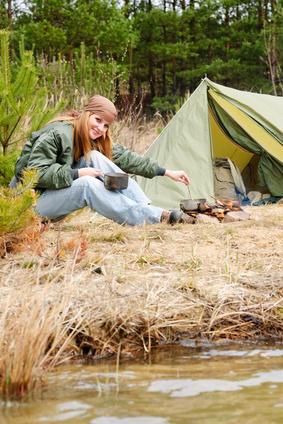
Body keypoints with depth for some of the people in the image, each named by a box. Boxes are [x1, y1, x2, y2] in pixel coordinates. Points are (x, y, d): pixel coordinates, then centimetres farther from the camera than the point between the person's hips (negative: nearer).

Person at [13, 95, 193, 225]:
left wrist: (167, 172, -1)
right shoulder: (57, 134, -21)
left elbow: (125, 157, 2)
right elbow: (36, 172, -27)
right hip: (34, 202, -7)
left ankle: (147, 207, -20)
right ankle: (156, 217, -36)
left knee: (95, 157, -12)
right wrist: (77, 173, -28)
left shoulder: (95, 139, 3)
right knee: (87, 184, -32)